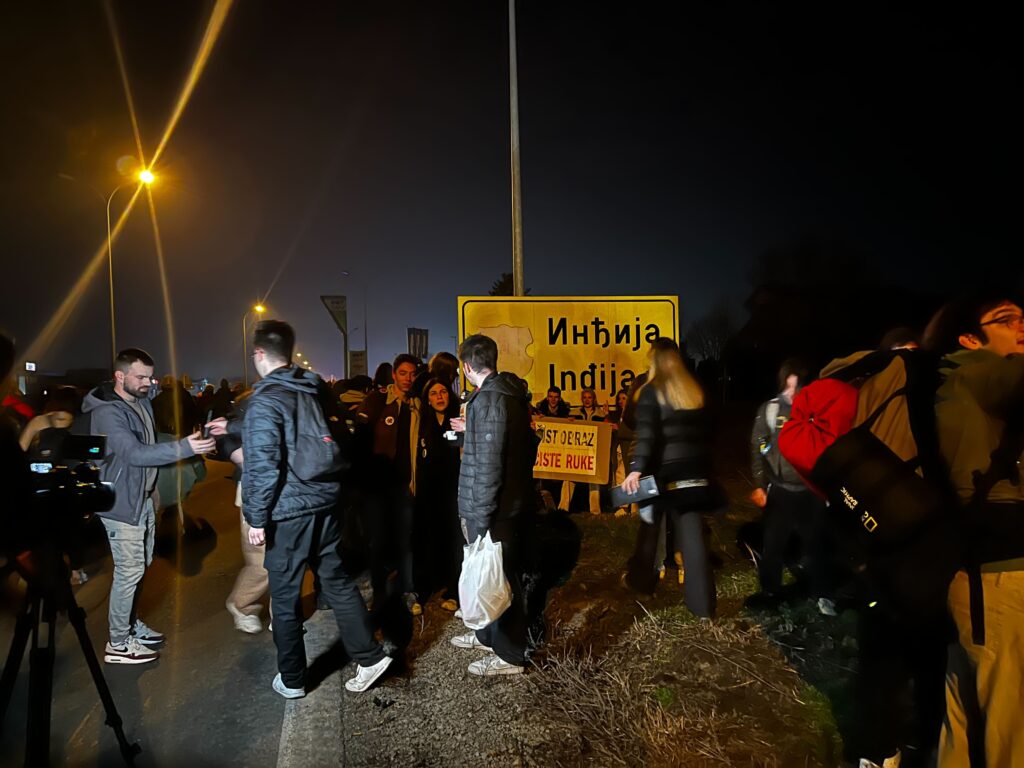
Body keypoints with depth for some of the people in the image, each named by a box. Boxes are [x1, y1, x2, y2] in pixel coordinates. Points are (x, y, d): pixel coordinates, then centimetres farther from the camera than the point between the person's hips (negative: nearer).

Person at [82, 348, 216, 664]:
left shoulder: (142, 401, 8)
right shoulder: (106, 412, -21)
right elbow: (135, 453, -32)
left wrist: (193, 441, 9)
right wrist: (184, 447, -40)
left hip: (144, 497, 9)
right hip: (122, 503, -9)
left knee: (140, 566, 19)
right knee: (129, 571, -2)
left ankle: (130, 623, 35)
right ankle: (118, 644, 12)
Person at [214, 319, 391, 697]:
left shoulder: (265, 399, -14)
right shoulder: (312, 389, 9)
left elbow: (262, 465, -18)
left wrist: (256, 518, -9)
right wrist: (236, 428, 36)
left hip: (289, 512, -6)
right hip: (325, 503, 6)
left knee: (285, 597, 10)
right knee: (337, 581, 16)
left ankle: (291, 680, 24)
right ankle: (370, 656, 19)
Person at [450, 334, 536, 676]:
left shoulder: (488, 398, -21)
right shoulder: (511, 391, 8)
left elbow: (488, 464, -25)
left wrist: (481, 518, -22)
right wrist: (471, 429, 31)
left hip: (492, 507, -10)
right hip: (512, 500, 10)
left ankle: (509, 655, 20)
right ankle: (489, 634, 41)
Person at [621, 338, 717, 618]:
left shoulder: (651, 391, -6)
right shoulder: (695, 391, 10)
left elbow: (645, 434, -19)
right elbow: (705, 431, 14)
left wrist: (636, 469, -25)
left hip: (664, 471, -4)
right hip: (694, 470, 4)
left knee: (650, 526, 16)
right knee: (693, 534, 4)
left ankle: (640, 579, 34)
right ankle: (702, 603, 4)